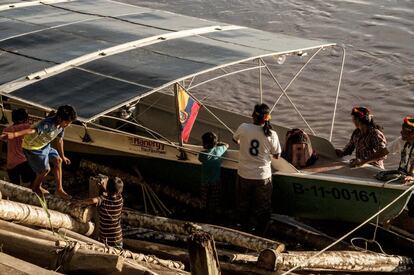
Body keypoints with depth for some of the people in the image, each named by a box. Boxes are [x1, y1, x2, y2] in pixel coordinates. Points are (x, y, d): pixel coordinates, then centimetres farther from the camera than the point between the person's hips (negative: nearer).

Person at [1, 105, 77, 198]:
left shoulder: (61, 125, -9)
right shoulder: (48, 124, -37)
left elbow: (60, 140, 9)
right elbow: (32, 130, -53)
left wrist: (62, 156, 21)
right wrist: (14, 134, -69)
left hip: (45, 145, 9)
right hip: (32, 148, -9)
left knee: (58, 160, 8)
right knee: (45, 169, -1)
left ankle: (59, 189, 18)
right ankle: (36, 188, 29)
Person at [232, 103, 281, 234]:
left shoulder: (243, 128, -15)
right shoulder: (271, 135, -16)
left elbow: (235, 140, 7)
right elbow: (276, 155, -4)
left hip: (244, 175, 1)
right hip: (263, 177, -1)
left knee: (243, 205, 23)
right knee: (262, 207, 19)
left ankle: (245, 229, 36)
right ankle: (260, 233, 30)